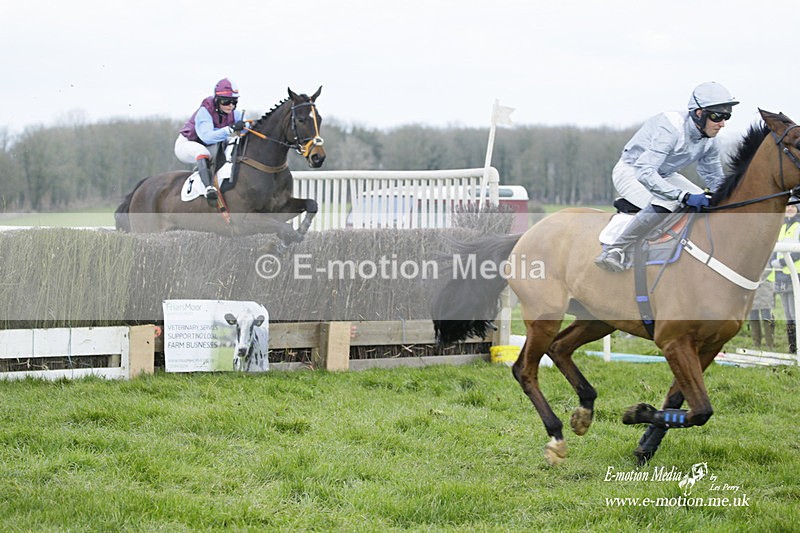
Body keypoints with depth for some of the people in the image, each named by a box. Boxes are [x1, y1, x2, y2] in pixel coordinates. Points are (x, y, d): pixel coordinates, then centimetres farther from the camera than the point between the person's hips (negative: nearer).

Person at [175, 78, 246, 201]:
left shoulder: (234, 114, -10)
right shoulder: (204, 112, -30)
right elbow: (207, 137, -43)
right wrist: (231, 129, -53)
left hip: (210, 147, 7)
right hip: (187, 144, -7)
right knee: (202, 152, -40)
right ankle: (208, 187, -53)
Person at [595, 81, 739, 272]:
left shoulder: (709, 141, -8)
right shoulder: (671, 128, -33)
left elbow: (715, 179, 8)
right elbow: (645, 172, -41)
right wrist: (684, 196, -47)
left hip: (663, 174, 8)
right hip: (631, 171, -8)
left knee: (708, 204, -3)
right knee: (662, 205, -35)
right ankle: (613, 251, -27)